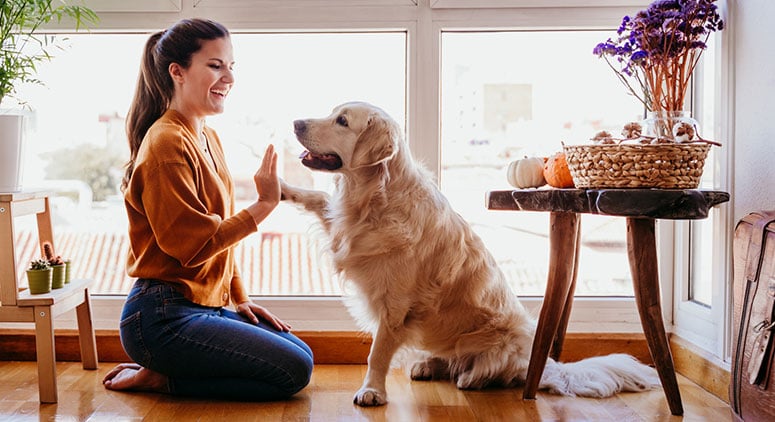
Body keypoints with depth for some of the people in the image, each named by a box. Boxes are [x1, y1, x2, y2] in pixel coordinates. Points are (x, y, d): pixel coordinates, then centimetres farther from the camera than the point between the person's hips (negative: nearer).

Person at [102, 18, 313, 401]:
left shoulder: (208, 138, 13)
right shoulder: (167, 143, -16)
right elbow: (193, 244, -21)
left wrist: (239, 299, 12)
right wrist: (264, 205, -18)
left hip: (205, 307, 10)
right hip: (163, 318, -10)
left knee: (302, 354, 11)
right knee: (293, 371, -11)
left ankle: (162, 372, 10)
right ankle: (159, 378, -1)